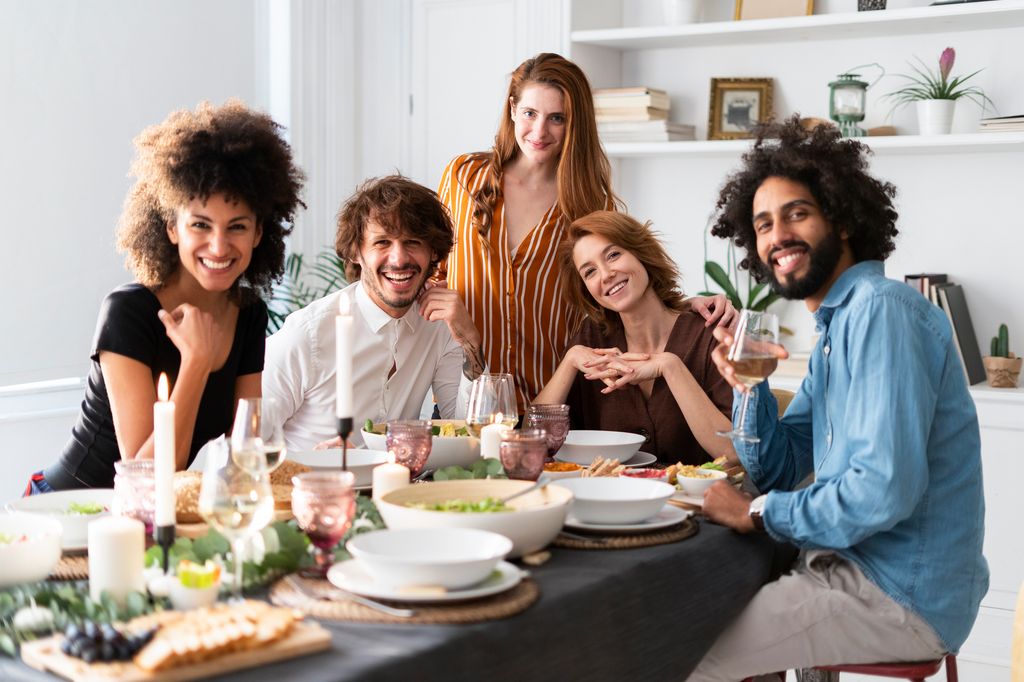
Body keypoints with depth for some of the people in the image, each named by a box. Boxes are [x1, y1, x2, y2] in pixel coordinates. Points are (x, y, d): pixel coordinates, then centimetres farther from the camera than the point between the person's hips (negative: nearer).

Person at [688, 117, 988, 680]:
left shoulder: (882, 311, -18)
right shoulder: (836, 326, 14)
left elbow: (885, 489, -27)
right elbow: (777, 470, 15)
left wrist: (760, 513, -13)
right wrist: (749, 385, -3)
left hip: (899, 593, -9)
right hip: (854, 566, 9)